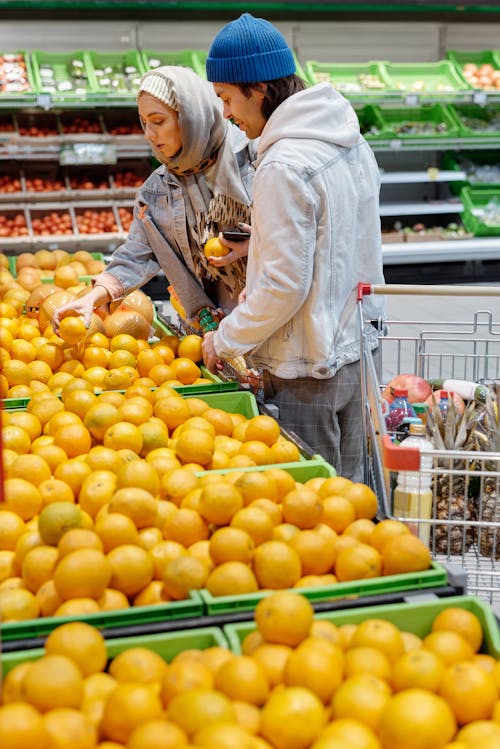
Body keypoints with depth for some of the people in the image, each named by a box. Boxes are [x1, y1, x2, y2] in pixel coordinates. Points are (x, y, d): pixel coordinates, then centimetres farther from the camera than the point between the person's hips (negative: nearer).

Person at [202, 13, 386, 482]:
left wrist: (226, 338, -9)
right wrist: (258, 280, 11)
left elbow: (286, 285, -22)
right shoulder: (351, 141, 6)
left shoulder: (283, 166, -22)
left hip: (306, 371, -9)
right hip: (354, 351, 9)